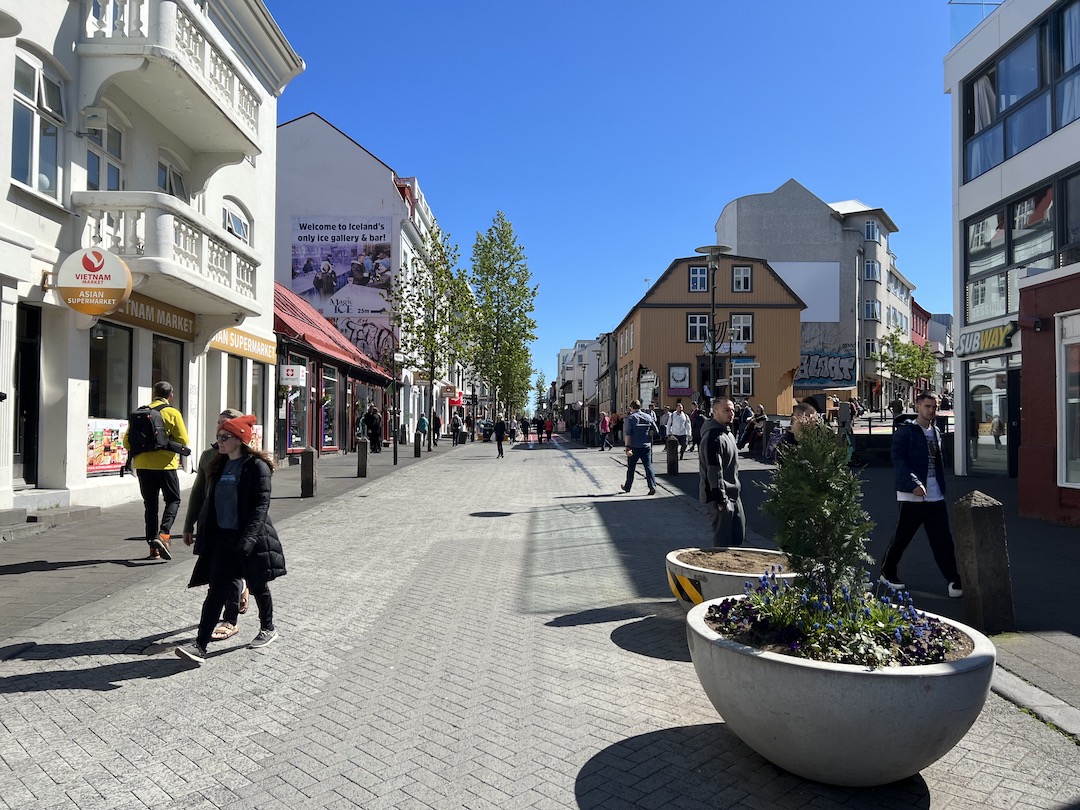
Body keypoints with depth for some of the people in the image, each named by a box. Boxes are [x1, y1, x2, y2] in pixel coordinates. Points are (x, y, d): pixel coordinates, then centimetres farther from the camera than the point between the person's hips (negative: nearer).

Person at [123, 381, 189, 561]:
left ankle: (153, 548, 11)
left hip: (143, 465, 4)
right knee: (173, 500, 10)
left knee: (150, 504, 10)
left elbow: (127, 442, 7)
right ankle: (163, 534, -13)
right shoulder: (172, 413, -5)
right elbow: (183, 441, -8)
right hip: (165, 464, -4)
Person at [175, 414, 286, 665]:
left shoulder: (257, 466, -12)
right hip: (222, 536, 5)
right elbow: (211, 502, 15)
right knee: (216, 591, 2)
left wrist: (249, 536, -26)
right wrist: (204, 535, 13)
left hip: (248, 539, -5)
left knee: (258, 586, 12)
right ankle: (200, 646, 1)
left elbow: (261, 505, -17)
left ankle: (267, 629, 33)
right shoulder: (220, 465, 10)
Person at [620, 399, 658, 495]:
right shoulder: (648, 417, 6)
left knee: (631, 468, 10)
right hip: (646, 447, 3)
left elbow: (627, 434, -15)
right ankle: (652, 486, -12)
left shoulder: (630, 418, -7)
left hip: (634, 447, -3)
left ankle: (627, 487, 23)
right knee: (648, 466, 2)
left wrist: (627, 447, -18)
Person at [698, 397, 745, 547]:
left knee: (739, 536, 15)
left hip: (733, 495, 10)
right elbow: (714, 471, -23)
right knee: (723, 540, -3)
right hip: (720, 496, -10)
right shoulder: (713, 437, -19)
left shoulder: (728, 433, 15)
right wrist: (721, 500, -24)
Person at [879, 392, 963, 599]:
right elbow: (898, 459, -17)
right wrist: (914, 483, -27)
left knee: (943, 540, 4)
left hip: (935, 496, 6)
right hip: (913, 495, -6)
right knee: (902, 537, 5)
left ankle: (954, 581, 7)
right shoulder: (905, 431, -8)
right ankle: (887, 573, 22)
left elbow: (938, 462, 22)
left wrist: (941, 487, 16)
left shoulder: (935, 432, 16)